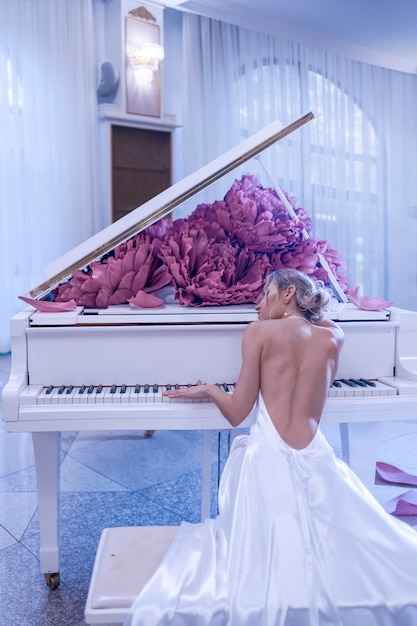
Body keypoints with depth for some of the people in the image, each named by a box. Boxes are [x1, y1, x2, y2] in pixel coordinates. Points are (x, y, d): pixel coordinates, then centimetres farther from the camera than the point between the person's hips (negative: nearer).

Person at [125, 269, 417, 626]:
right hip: (316, 461, 3)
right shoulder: (333, 337, 9)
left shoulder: (260, 331, 2)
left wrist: (209, 390, 21)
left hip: (266, 460, -2)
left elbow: (237, 413, 1)